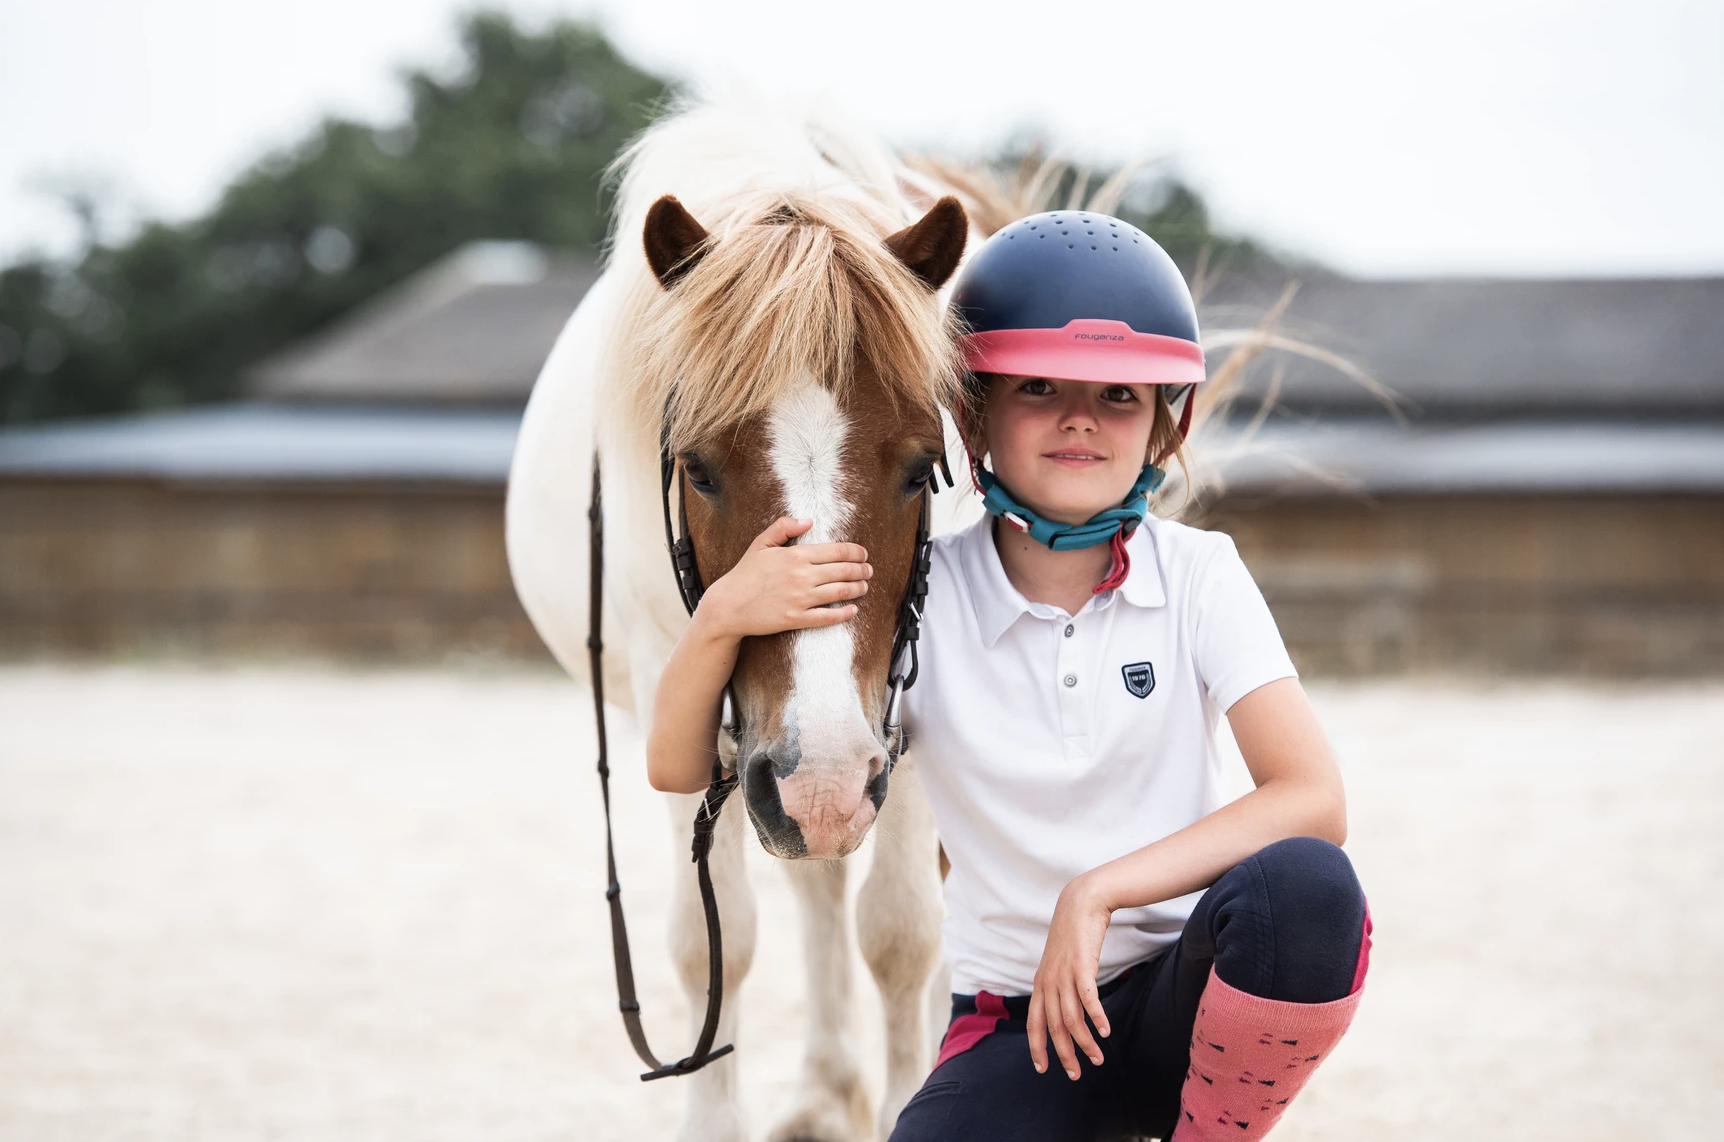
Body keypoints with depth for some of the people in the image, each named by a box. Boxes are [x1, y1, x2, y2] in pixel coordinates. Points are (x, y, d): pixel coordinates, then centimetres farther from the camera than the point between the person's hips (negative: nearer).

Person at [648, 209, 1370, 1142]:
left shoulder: (1197, 576, -4)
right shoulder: (923, 600, -5)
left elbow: (1313, 799, -17)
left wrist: (1099, 891, -27)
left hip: (1182, 996, -1)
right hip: (1018, 1024, 1)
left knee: (1302, 884, -34)